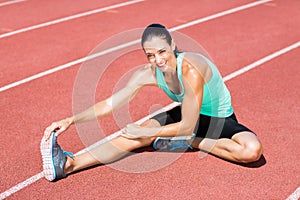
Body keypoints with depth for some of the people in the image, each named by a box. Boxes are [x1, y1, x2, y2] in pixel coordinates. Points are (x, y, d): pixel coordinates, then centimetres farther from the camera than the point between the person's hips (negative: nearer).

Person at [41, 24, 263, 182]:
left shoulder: (191, 69, -36)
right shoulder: (148, 73, -17)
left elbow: (188, 126, -31)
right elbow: (111, 103, -12)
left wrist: (147, 132, -26)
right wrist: (70, 121, -20)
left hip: (220, 120, -4)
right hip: (187, 115, 4)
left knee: (252, 150, -33)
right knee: (138, 135, -18)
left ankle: (189, 142, -19)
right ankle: (68, 164, -27)